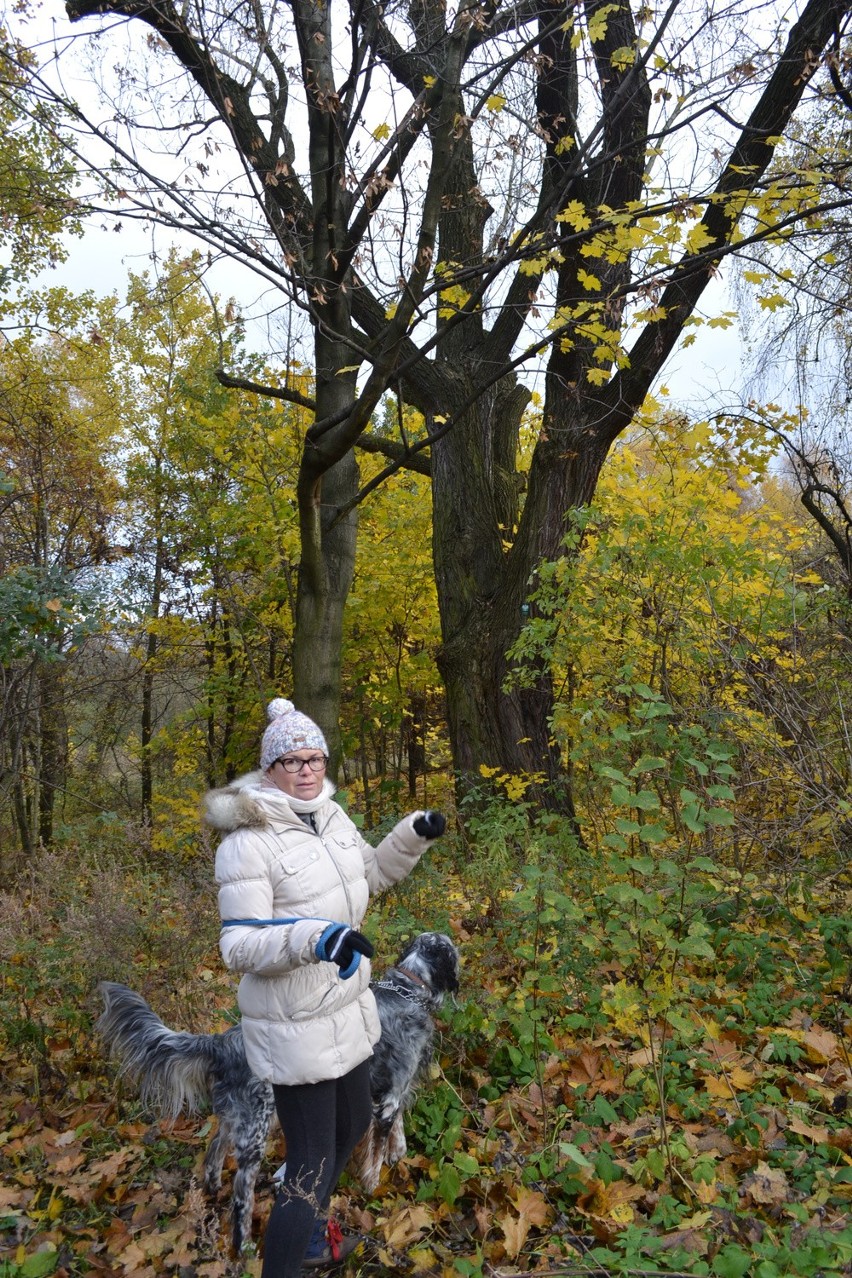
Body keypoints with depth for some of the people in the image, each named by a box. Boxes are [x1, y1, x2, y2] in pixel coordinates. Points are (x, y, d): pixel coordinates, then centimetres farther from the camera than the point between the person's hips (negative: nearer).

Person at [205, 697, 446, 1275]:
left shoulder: (330, 816, 1)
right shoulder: (249, 841, -22)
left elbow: (371, 873, 18)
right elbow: (239, 946, -24)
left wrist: (414, 835, 2)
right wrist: (313, 938, -41)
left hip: (348, 1009, 9)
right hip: (297, 1027, -9)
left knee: (353, 1124, 27)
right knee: (311, 1166, 0)